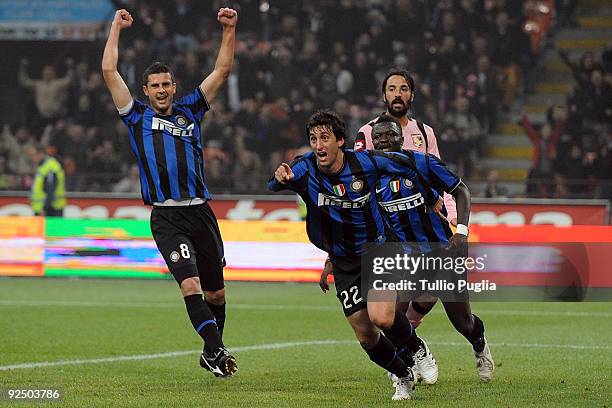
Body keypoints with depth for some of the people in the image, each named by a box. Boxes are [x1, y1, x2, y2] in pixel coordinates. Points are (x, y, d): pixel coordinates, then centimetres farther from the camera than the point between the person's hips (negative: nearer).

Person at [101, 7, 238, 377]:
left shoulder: (190, 111, 16)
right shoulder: (137, 116, 10)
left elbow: (222, 70, 17)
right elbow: (109, 71, 7)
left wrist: (230, 30, 9)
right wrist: (116, 28, 12)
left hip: (200, 211, 3)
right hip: (167, 218, -3)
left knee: (216, 292, 8)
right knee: (190, 285, -19)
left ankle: (212, 353, 26)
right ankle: (217, 351, -20)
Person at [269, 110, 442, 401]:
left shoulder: (365, 163, -18)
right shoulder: (305, 168, -16)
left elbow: (405, 165, 1)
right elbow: (275, 184, -37)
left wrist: (431, 199, 14)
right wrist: (281, 179, -62)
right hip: (343, 262, 3)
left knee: (381, 318, -23)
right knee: (365, 336, 1)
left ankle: (417, 348, 9)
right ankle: (403, 376, 28)